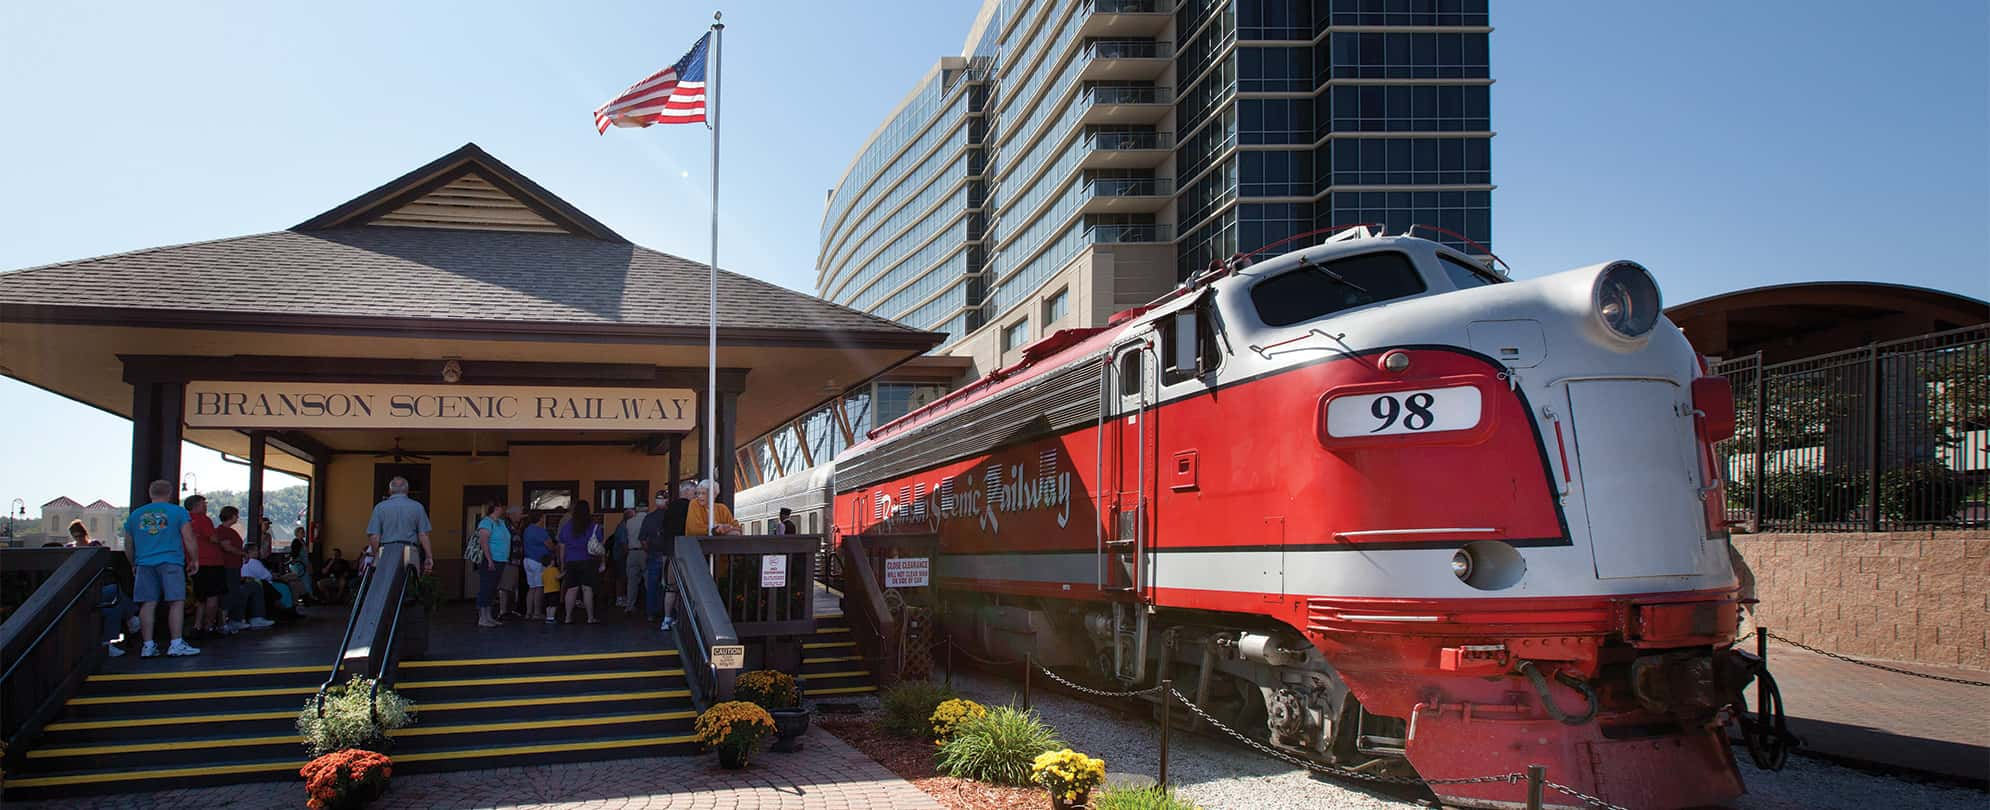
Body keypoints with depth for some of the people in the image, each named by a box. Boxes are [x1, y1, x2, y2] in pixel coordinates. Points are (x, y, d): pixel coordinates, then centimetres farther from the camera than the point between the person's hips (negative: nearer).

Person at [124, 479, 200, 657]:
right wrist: (194, 560, 8)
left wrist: (133, 565, 30)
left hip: (144, 563, 4)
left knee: (148, 604, 4)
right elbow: (188, 539, -2)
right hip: (171, 562, -4)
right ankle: (176, 644, -9)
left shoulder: (135, 514, 14)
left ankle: (148, 646, 4)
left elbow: (128, 545, 19)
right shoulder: (178, 512, 2)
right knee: (176, 602, -4)